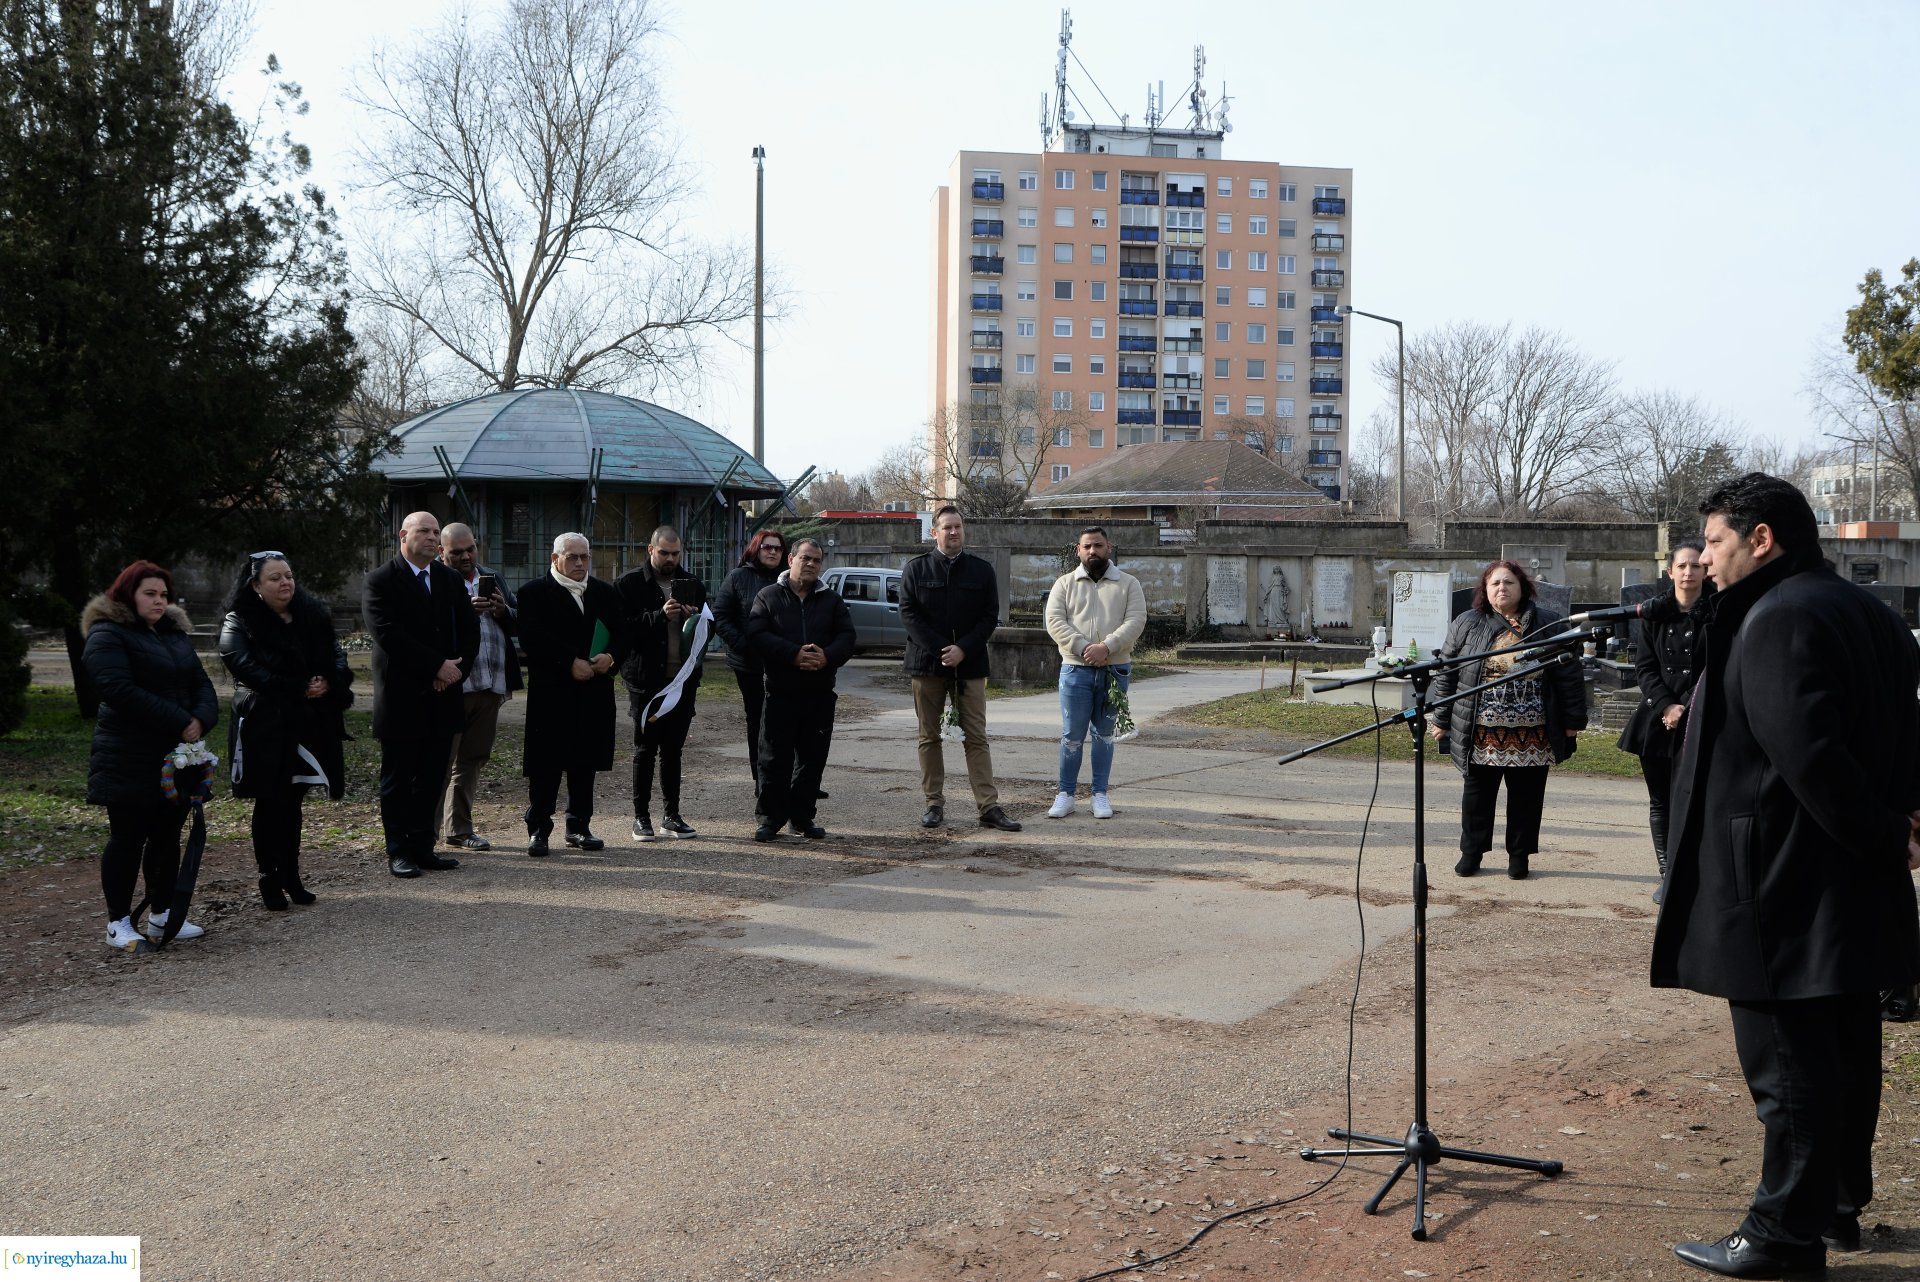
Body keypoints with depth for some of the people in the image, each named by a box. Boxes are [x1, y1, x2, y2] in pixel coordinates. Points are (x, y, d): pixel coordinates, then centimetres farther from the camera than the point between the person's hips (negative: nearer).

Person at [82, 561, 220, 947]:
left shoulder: (175, 633, 15)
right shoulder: (107, 636, -9)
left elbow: (200, 683, 10)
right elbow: (121, 690, -21)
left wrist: (201, 719, -12)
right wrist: (180, 723, -22)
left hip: (176, 756, 7)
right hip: (130, 759, -7)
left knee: (167, 836, 11)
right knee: (128, 838, -1)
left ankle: (162, 914, 21)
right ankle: (119, 922, 7)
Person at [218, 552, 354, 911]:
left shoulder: (314, 615, 9)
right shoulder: (240, 623, -5)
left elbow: (335, 655, 7)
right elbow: (245, 667, -18)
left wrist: (330, 682, -16)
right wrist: (299, 688, -19)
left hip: (309, 724, 4)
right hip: (265, 727, -4)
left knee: (292, 800, 11)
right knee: (270, 803, 1)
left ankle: (291, 876, 19)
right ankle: (269, 880, 9)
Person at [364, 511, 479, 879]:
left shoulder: (450, 580, 13)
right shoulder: (380, 582, -5)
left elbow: (469, 629, 8)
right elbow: (389, 635, -16)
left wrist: (457, 669, -9)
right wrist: (438, 665, -17)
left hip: (442, 696, 5)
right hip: (401, 700, -5)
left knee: (431, 779, 8)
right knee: (398, 779, 4)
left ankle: (422, 847, 15)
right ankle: (398, 852, 10)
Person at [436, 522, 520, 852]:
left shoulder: (492, 579, 17)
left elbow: (518, 623, 16)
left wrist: (503, 611, -4)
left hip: (489, 687, 6)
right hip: (452, 686, -6)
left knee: (472, 760, 13)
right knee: (442, 760, -4)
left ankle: (459, 829, 21)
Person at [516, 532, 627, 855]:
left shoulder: (605, 593, 14)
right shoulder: (534, 593, -1)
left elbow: (622, 633, 12)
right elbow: (531, 638, -13)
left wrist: (611, 656, -10)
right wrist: (570, 662, -19)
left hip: (594, 692, 5)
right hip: (550, 693, -4)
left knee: (585, 762, 10)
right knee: (546, 765, -1)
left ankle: (579, 826, 19)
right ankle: (538, 829, 6)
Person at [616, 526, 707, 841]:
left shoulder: (693, 585, 12)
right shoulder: (630, 584, -2)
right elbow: (625, 627, -12)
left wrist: (694, 620, -5)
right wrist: (661, 616, -21)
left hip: (683, 678, 4)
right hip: (647, 680, -4)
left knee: (673, 749, 9)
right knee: (645, 748, 1)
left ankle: (671, 815, 16)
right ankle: (641, 816, 8)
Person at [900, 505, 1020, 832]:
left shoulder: (982, 571, 6)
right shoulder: (916, 569, 4)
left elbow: (990, 616, 2)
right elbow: (908, 612, -3)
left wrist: (963, 649, -12)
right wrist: (939, 650, -13)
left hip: (969, 665, 0)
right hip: (927, 664, 0)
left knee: (976, 738, -1)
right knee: (929, 737, 5)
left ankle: (989, 807, -3)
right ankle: (934, 804, 12)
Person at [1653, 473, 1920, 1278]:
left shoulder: (1775, 620, -18)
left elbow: (1807, 755, -24)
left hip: (1784, 890, -10)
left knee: (1788, 1066, -2)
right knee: (1846, 1052, 18)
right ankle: (1840, 1204, 31)